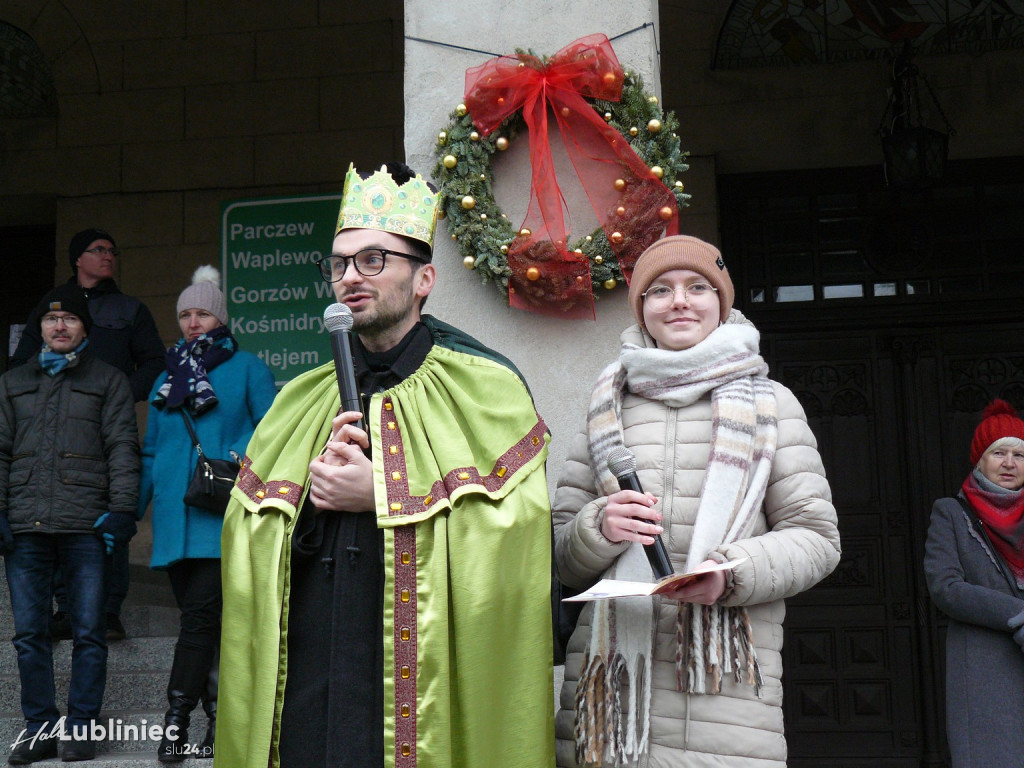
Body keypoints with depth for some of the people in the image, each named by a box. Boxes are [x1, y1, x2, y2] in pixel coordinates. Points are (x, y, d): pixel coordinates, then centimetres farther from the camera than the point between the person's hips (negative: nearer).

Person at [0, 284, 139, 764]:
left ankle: (80, 726, 6)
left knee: (88, 631, -2)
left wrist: (121, 509, -6)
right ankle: (39, 726, 12)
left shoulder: (108, 381, 13)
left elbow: (122, 448, 5)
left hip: (86, 526, -3)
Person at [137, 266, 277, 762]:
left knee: (201, 609, -14)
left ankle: (178, 717, -12)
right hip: (175, 516, 5)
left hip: (223, 515, -5)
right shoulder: (166, 379, 21)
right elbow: (150, 453, 22)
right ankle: (218, 712, 11)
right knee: (196, 614, 4)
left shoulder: (247, 369, 7)